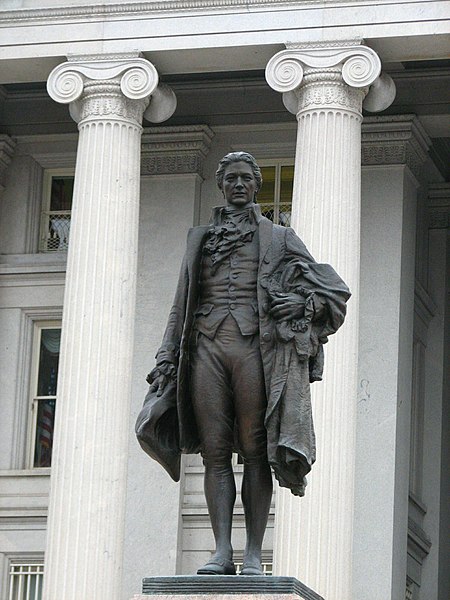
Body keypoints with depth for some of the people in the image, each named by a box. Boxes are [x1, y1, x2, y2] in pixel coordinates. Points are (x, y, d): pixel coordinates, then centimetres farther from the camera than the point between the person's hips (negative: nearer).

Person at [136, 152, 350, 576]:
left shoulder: (279, 238, 15)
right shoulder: (200, 239, 23)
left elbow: (335, 289, 12)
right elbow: (181, 304, 20)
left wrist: (303, 303, -9)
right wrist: (167, 357, 9)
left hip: (254, 345, -2)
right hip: (207, 345, 2)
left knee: (254, 452, -7)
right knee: (214, 452, -6)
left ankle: (253, 555, -9)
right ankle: (222, 552, -8)